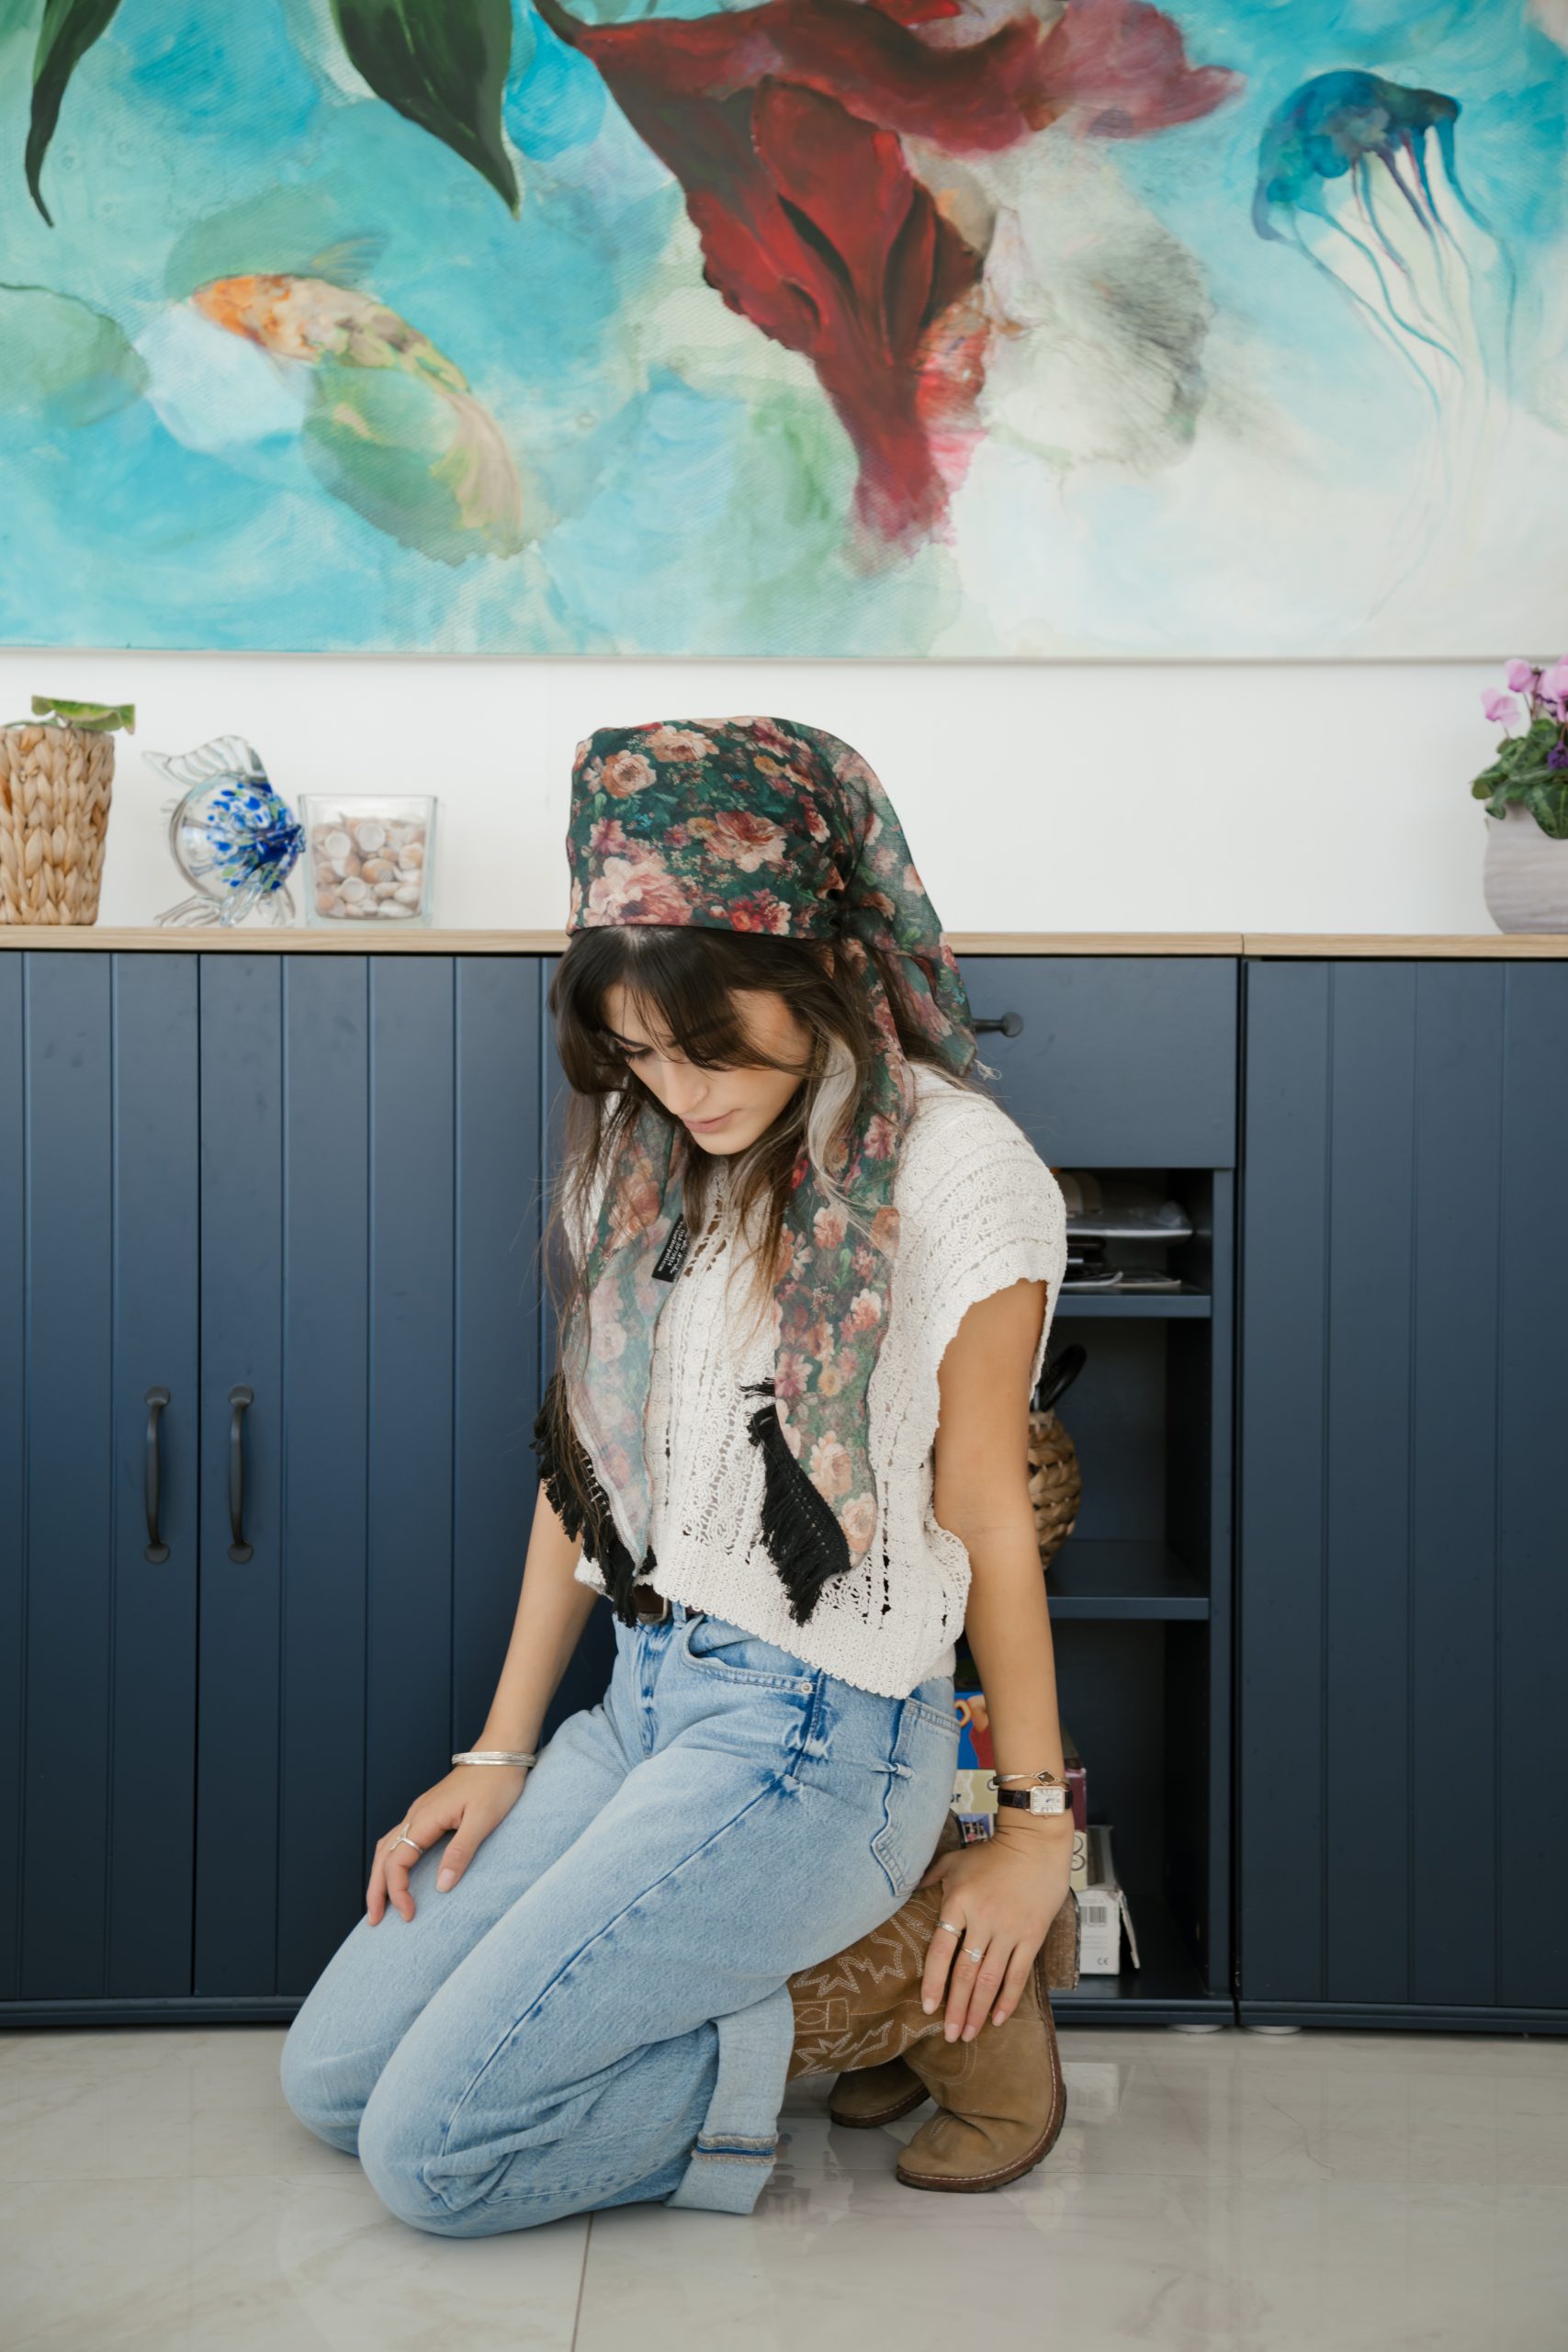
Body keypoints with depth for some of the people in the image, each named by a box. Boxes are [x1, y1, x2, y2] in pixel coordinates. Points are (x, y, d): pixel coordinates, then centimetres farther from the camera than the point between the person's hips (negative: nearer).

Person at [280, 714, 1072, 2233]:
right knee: (332, 2077, 4)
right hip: (646, 1694, 8)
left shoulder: (951, 1164, -11)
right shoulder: (638, 1153, 9)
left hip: (821, 1724, -8)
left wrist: (1035, 1823, -2)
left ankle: (910, 1983, 1)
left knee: (436, 2147, -13)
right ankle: (813, 1940, 9)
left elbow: (985, 1503, -7)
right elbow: (585, 1454, 12)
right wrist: (502, 1751, 10)